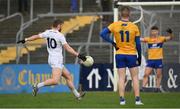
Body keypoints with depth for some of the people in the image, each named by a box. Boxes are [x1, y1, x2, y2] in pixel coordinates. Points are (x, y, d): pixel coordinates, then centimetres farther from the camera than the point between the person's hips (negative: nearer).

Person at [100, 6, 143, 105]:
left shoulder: (115, 25, -4)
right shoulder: (134, 27, -6)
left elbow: (103, 34, -11)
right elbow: (138, 44, -3)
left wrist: (113, 43, -5)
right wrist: (140, 57, 7)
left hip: (120, 54, 1)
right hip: (132, 55, -1)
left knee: (121, 78, 4)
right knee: (135, 77, 6)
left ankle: (122, 99, -2)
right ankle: (137, 99, 2)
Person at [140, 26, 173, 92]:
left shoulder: (161, 39, 1)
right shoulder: (148, 39, 4)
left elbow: (169, 38, -8)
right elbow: (141, 39, -5)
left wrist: (170, 34, -29)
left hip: (158, 60, -1)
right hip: (150, 59, 1)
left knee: (158, 75, 6)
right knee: (146, 74, -6)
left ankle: (158, 88, 14)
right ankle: (143, 87, -6)